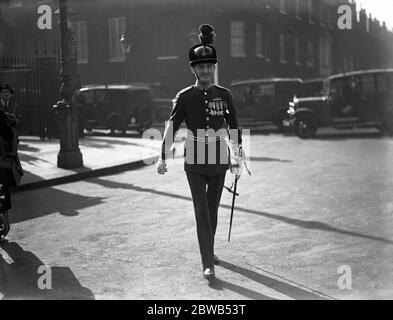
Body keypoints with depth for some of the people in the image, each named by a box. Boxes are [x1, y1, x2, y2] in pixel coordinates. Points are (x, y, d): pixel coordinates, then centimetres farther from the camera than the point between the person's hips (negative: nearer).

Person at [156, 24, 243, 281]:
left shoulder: (224, 94, 1)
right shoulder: (184, 97, -6)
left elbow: (233, 125, 12)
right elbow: (172, 127, -8)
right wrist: (163, 157, -17)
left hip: (219, 158, 3)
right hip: (194, 161, -3)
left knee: (213, 208, 15)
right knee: (201, 209, -8)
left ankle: (209, 250, 35)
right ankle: (208, 263, -7)